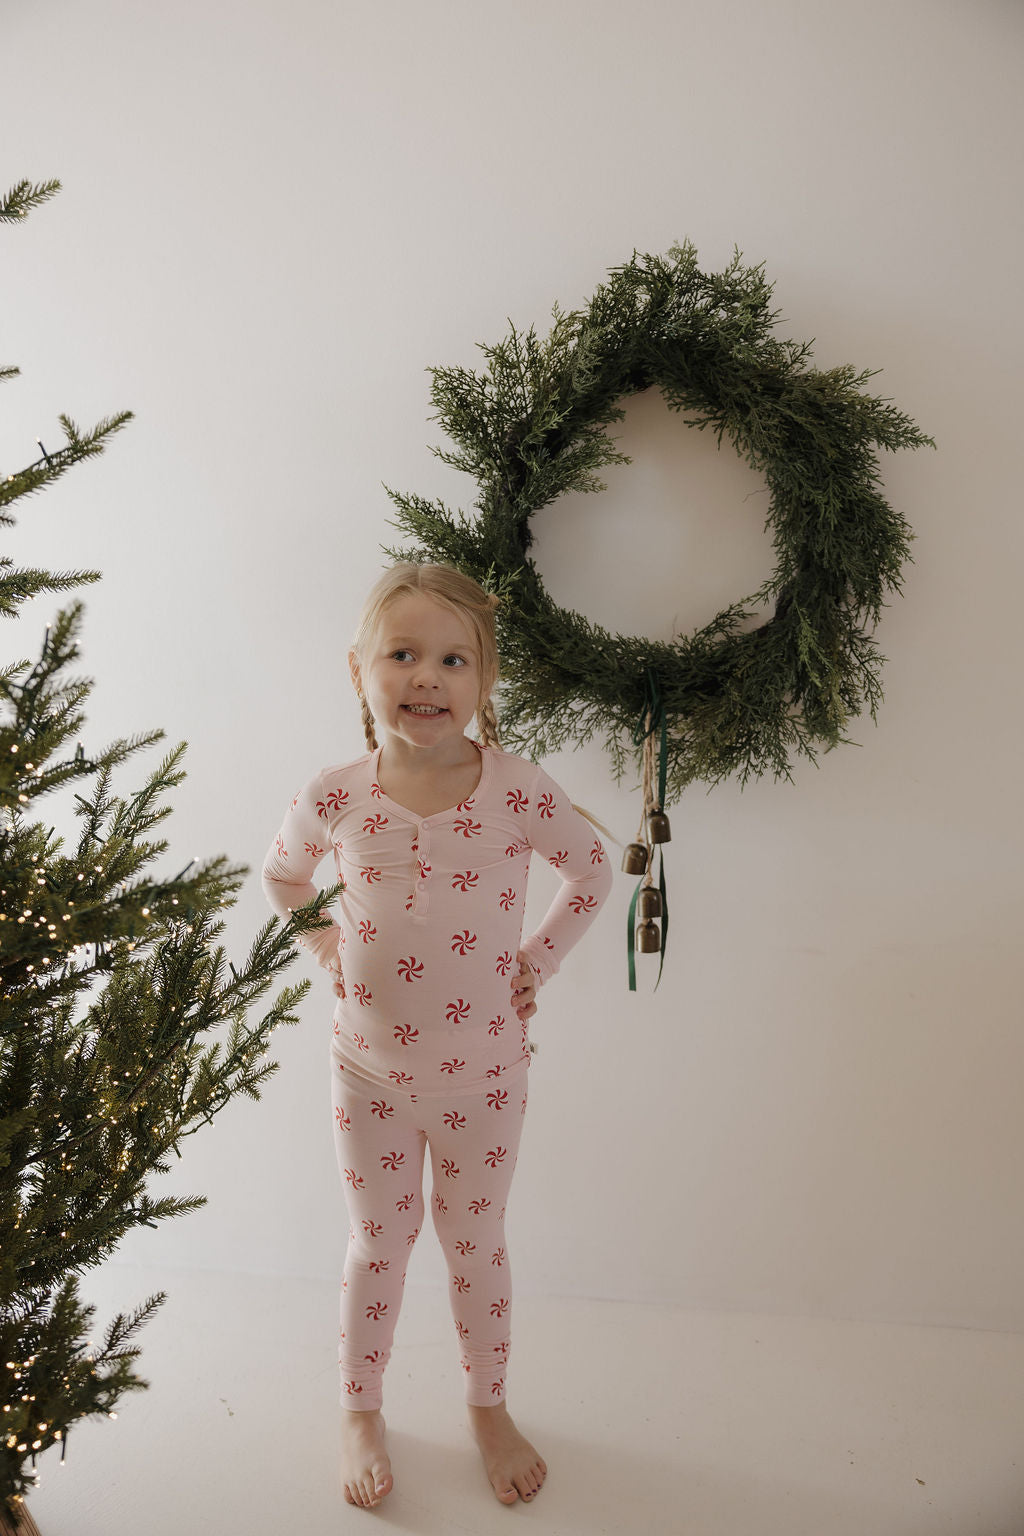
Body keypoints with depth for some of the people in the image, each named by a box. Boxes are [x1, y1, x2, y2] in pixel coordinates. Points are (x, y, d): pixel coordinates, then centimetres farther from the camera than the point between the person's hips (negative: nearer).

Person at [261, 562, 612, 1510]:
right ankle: (360, 1411, 42)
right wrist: (328, 950, -2)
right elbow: (280, 877, 8)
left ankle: (488, 1407, 44)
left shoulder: (521, 793, -17)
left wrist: (535, 963, -4)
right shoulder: (333, 798, -14)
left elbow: (591, 873, 2)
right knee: (378, 1243, 18)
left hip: (484, 1069, 0)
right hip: (369, 1068, 0)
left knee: (476, 1244, 18)